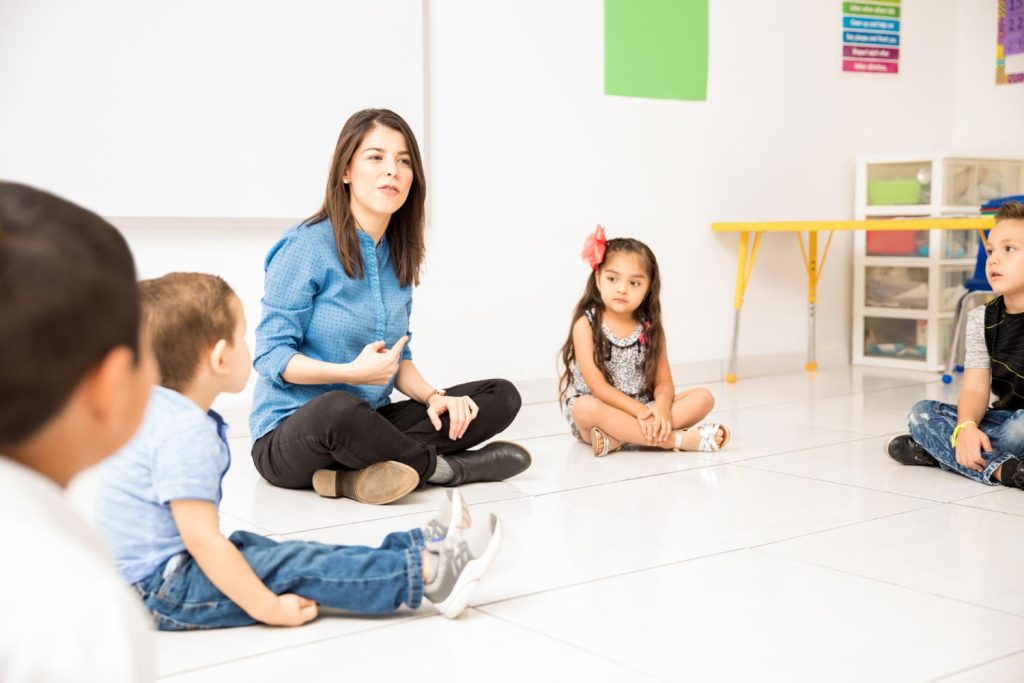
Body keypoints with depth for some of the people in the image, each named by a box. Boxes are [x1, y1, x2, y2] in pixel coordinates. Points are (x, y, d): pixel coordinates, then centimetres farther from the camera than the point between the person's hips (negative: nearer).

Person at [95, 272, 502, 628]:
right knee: (294, 567, -14)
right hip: (162, 590, -11)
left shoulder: (158, 409, 7)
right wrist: (266, 607, -25)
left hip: (149, 570, 11)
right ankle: (428, 574, -15)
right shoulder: (186, 433, -27)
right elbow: (202, 541, -28)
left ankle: (418, 548, 8)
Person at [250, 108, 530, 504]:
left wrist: (433, 396, -6)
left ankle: (359, 474, -21)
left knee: (502, 397, -4)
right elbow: (271, 356, -13)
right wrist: (353, 373, -28)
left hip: (368, 423, 7)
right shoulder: (307, 246, -12)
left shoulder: (399, 256, 9)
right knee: (338, 409, -42)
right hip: (291, 432, -7)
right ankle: (442, 467, -12)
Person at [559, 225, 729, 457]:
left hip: (644, 409, 5)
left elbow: (663, 382, 1)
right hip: (601, 410, -5)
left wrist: (662, 407, -23)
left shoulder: (651, 328, 6)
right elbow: (598, 387, -14)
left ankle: (618, 438, -30)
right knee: (584, 408, -38)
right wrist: (641, 411, -24)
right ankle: (678, 439, -34)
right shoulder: (586, 324, -7)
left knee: (703, 397, -13)